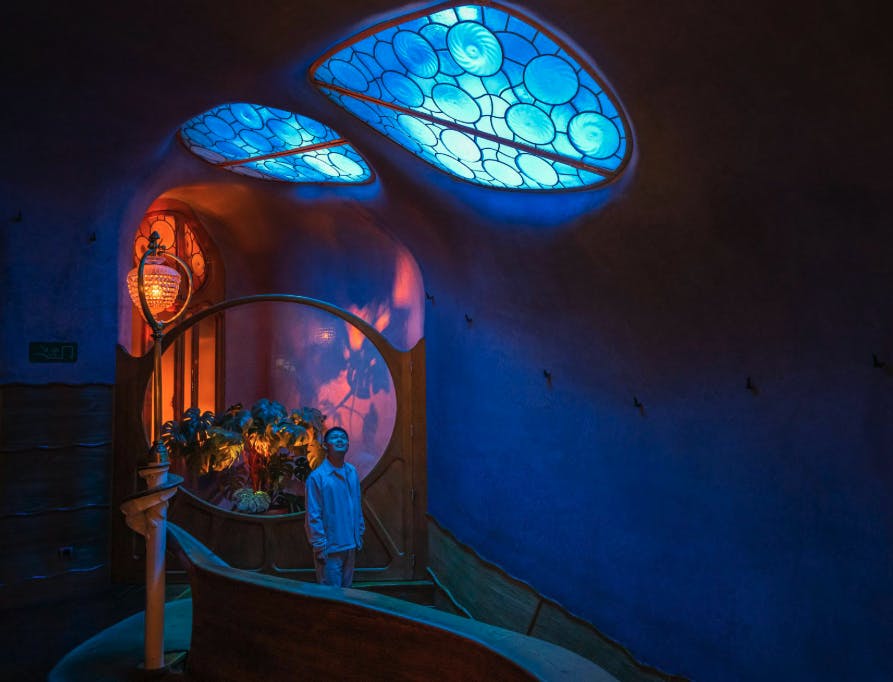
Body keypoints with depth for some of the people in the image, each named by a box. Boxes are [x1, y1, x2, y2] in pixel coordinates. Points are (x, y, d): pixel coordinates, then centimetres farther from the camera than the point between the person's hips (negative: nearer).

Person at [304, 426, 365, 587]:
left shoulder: (352, 472, 3)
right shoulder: (317, 476, -15)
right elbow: (313, 515, -13)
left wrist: (359, 535, 11)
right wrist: (319, 546, -13)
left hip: (350, 545, 6)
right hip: (330, 547, -6)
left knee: (346, 587, 19)